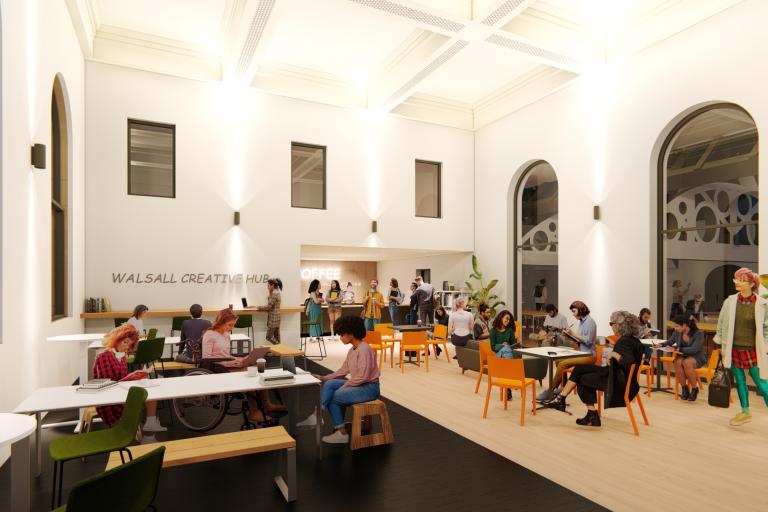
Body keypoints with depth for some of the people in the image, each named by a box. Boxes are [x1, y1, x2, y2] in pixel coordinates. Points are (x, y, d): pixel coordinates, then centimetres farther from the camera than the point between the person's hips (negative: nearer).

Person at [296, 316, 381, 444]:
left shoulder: (364, 349, -20)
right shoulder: (352, 350, 10)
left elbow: (363, 377, -24)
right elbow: (343, 370, 12)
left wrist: (343, 387, -16)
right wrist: (324, 378, 3)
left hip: (369, 387, -9)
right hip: (358, 384, 9)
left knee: (333, 397, -10)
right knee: (329, 384, -4)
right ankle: (317, 415, -7)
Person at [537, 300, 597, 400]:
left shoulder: (589, 322, -12)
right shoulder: (581, 321, 14)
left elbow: (588, 341, -19)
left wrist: (573, 333, -17)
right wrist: (570, 335, 2)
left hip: (589, 355, -9)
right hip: (582, 354, 9)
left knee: (562, 364, -21)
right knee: (559, 361, -5)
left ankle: (550, 391, -13)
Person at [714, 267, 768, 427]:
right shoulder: (730, 301, -1)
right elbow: (721, 324, 9)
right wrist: (721, 344, 11)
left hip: (753, 350, -3)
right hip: (734, 349, 3)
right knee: (740, 381, 13)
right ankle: (745, 412, 29)